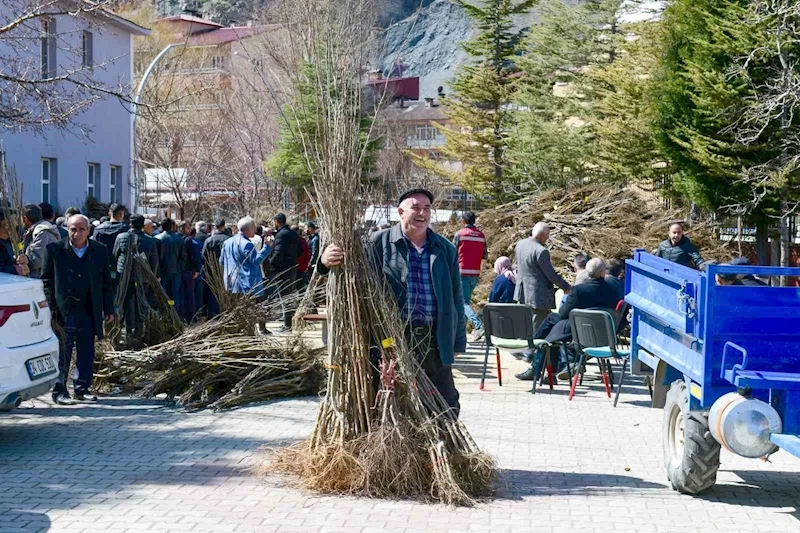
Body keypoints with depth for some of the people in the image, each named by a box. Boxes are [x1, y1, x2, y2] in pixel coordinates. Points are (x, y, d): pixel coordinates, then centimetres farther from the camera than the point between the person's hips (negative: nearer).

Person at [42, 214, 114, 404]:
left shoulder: (99, 250, 7)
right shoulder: (54, 250, -1)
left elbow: (106, 282, 11)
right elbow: (46, 280, 1)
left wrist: (109, 308, 8)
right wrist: (50, 308, -6)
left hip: (89, 309, 3)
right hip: (64, 308, -3)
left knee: (87, 350, 6)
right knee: (63, 350, -4)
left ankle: (83, 387, 17)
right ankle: (59, 390, 3)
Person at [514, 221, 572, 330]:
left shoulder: (520, 244, 3)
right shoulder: (541, 251, -23)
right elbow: (551, 274, -17)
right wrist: (566, 287, -7)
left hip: (522, 293, 9)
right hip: (538, 295, -9)